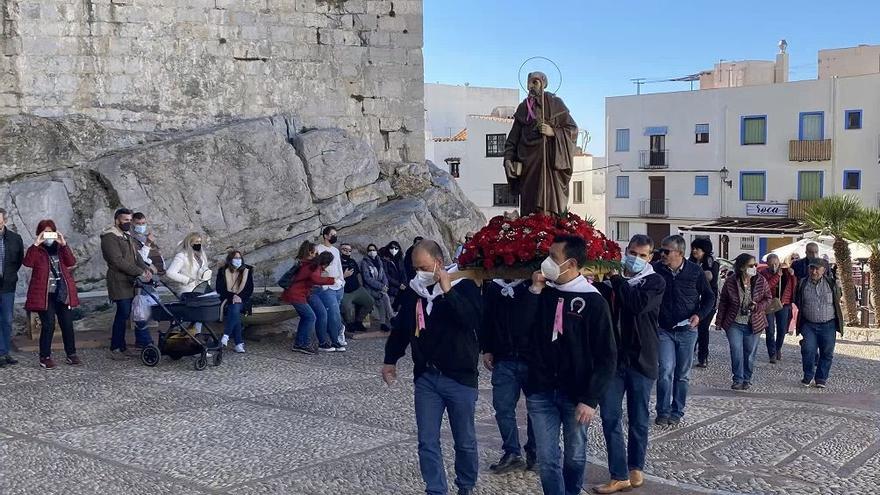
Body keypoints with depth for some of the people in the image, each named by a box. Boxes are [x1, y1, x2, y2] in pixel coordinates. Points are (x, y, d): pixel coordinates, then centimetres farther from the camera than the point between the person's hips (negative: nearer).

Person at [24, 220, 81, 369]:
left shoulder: (60, 248, 12)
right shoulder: (37, 250, 3)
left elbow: (71, 262, -6)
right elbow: (28, 262, -18)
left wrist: (64, 244, -15)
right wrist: (36, 244, -22)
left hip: (62, 293, 3)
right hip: (45, 294, -3)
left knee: (67, 324, 5)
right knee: (48, 325, -7)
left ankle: (71, 355, 15)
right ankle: (45, 357, 4)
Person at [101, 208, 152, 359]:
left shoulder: (127, 235, 19)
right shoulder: (110, 237, -11)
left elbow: (136, 256, 16)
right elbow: (118, 261, -19)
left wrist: (146, 269, -4)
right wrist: (140, 272, -20)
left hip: (130, 281, 9)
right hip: (119, 282, -9)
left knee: (124, 313, 10)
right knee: (123, 313, -10)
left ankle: (118, 341, 18)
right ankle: (116, 349, -4)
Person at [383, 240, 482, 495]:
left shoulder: (464, 287, -9)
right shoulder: (413, 292, 6)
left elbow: (474, 320, -26)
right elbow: (400, 328, 19)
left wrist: (448, 291, -28)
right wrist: (390, 359, 20)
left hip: (460, 378, -4)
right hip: (426, 378, 4)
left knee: (465, 442, 9)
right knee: (427, 442, 3)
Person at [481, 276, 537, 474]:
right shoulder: (492, 287, 6)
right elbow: (485, 320, 11)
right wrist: (486, 350, 8)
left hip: (532, 358, -2)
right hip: (504, 359, 3)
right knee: (503, 407, 1)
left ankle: (534, 452, 22)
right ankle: (512, 453, 14)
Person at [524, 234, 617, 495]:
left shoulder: (593, 302, -8)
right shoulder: (543, 293, 3)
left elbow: (607, 357, -8)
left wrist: (591, 399, -13)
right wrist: (534, 291, -10)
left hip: (576, 395, -2)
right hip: (540, 392, 2)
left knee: (575, 457, 14)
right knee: (547, 460, 3)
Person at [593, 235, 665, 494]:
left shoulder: (655, 282, -2)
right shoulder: (611, 279, 6)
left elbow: (638, 304, -22)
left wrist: (616, 278, -15)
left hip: (641, 359, -2)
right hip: (612, 357, 2)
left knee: (638, 419, 10)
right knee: (610, 417, -1)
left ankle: (636, 467, 28)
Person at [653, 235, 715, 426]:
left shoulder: (695, 271, -5)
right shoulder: (656, 270, -7)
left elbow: (709, 296, 6)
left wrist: (699, 315, -9)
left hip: (687, 330, 1)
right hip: (664, 330, -1)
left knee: (682, 374, 9)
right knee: (666, 371, -9)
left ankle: (677, 412, 20)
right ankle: (663, 412, 3)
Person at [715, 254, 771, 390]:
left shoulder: (761, 281, -6)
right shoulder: (730, 282, -8)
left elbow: (768, 298, 5)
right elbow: (723, 302, 3)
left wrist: (757, 306, -15)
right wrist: (719, 321, 5)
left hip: (753, 324, 1)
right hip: (734, 324, -1)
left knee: (750, 353, 8)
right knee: (736, 352, -7)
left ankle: (747, 379, 23)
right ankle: (738, 379, 5)